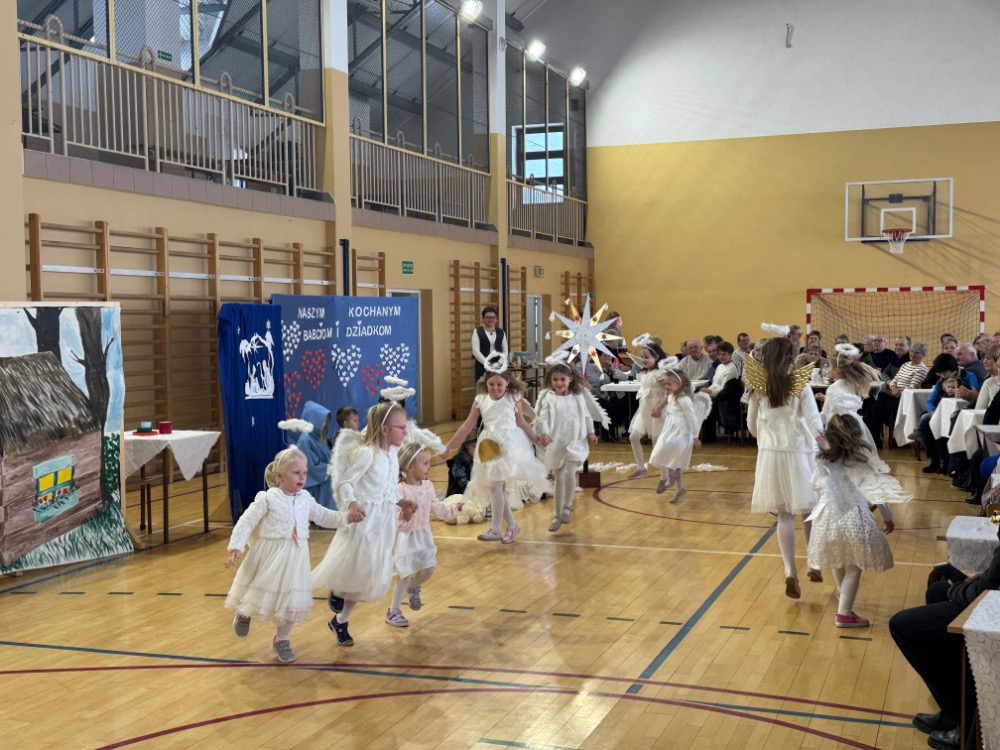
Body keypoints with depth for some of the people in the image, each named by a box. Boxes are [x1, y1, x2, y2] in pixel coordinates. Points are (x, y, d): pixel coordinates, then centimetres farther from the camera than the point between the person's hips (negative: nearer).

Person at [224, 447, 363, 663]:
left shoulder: (305, 499, 2)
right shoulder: (267, 499, -14)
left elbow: (323, 516, 13)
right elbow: (246, 522, -13)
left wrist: (346, 517, 1)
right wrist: (236, 547, -21)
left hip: (295, 557, 4)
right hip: (269, 556, -4)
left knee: (293, 601, 8)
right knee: (262, 593, 9)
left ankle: (282, 640, 29)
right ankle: (244, 613, 46)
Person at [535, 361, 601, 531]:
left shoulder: (578, 396, 1)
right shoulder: (547, 398, -5)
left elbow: (586, 415, 11)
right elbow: (542, 418, -13)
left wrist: (591, 432, 6)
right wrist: (543, 433, -28)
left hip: (575, 442, 0)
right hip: (555, 444, 0)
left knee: (569, 473, -19)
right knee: (558, 479, 7)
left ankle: (567, 506, 4)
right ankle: (557, 515, 18)